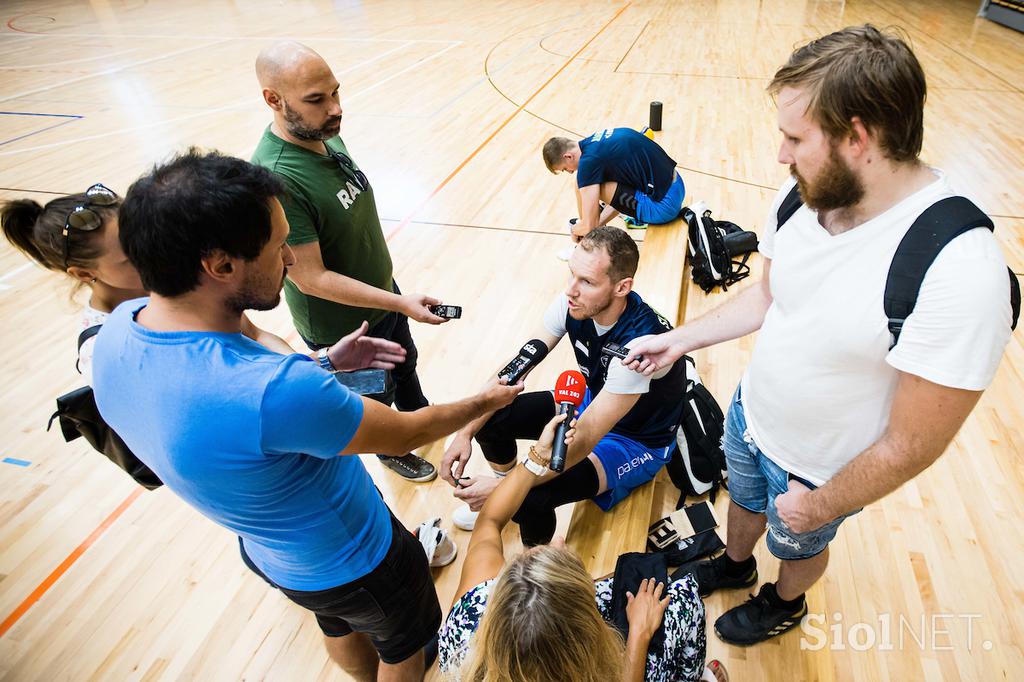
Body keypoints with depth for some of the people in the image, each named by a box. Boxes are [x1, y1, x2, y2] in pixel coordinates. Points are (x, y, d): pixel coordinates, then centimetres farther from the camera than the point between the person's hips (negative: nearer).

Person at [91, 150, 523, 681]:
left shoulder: (119, 328, -17)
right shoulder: (275, 390, -43)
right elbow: (405, 433, -26)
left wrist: (322, 366, 0)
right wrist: (486, 402, -8)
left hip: (269, 550, 7)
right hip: (351, 564, -7)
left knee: (342, 629, 37)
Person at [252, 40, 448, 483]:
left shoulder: (326, 134, -8)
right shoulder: (274, 179, -33)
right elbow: (311, 278, -30)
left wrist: (394, 294, 12)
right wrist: (400, 302, -30)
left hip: (381, 290, 8)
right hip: (342, 328, -7)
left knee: (405, 362, 30)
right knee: (376, 397, 19)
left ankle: (419, 414, 60)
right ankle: (392, 450, 49)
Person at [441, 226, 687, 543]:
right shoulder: (572, 303, -19)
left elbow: (584, 438, -35)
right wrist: (467, 431, -20)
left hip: (639, 441, -6)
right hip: (592, 400, 6)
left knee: (530, 497, -27)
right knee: (489, 419, -9)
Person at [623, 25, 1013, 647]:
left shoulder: (960, 270, -35)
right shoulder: (807, 195, -17)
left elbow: (911, 446, -26)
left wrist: (822, 505, -14)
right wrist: (681, 339, -2)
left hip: (820, 470, -4)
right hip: (750, 415, 5)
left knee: (799, 544, 27)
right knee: (745, 501, 32)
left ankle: (786, 603, 61)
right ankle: (735, 564, 65)